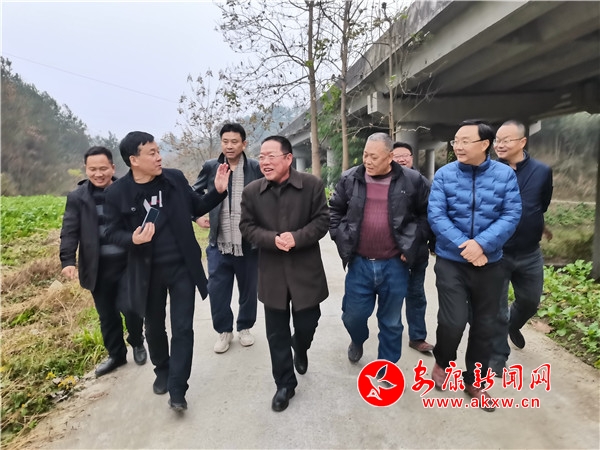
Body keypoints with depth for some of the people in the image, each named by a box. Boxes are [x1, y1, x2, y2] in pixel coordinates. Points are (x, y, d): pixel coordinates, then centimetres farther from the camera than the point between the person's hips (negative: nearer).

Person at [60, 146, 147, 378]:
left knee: (129, 306, -9)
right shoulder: (77, 198, 2)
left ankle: (137, 343, 23)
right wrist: (68, 261, -18)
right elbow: (69, 232, -3)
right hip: (98, 267, 3)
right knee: (107, 315, 14)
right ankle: (116, 354, 35)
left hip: (128, 263, -2)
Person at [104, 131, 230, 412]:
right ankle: (162, 371, 45)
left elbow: (196, 208, 7)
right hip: (147, 271, 0)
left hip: (182, 266, 0)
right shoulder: (117, 192, -9)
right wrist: (132, 239, -24)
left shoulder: (175, 179, -5)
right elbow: (112, 233, -2)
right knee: (154, 326, 19)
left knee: (182, 327, 2)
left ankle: (177, 390, 15)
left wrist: (219, 191, -9)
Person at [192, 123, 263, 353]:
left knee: (248, 290, 13)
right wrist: (196, 216, 4)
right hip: (219, 244, 1)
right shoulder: (210, 167, 1)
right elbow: (193, 194, 15)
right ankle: (224, 331, 29)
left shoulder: (256, 168, -4)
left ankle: (245, 327, 36)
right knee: (217, 291, 7)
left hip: (249, 243, -1)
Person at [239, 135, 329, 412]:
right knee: (277, 333, 10)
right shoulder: (251, 191, -1)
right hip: (272, 274, 2)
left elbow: (322, 221, -6)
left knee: (307, 324, 12)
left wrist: (297, 238, -22)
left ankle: (300, 349, 50)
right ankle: (284, 384, 31)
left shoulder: (312, 185, -6)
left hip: (305, 271, -1)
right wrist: (273, 239, -19)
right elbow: (247, 227, -1)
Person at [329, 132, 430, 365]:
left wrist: (411, 244, -2)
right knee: (353, 316, 12)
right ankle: (357, 341, 48)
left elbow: (426, 213, 5)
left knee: (391, 322, 13)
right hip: (359, 263, 1)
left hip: (394, 265, -1)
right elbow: (335, 211, 10)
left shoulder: (412, 180, -6)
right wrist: (341, 239, 2)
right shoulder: (350, 179, -2)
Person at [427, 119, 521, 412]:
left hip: (490, 263, 2)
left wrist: (481, 244, -22)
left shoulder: (505, 174, -3)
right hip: (451, 261, -2)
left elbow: (511, 215, -9)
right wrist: (463, 245, -22)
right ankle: (442, 362, 24)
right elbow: (435, 216, -12)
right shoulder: (444, 175, -5)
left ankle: (474, 381, 33)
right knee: (453, 321, -9)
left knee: (484, 325, 12)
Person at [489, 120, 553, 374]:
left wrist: (525, 223, 1)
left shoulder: (542, 171, -4)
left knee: (530, 301, 22)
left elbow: (543, 205, 10)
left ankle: (513, 326, 54)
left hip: (530, 253, 4)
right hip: (495, 253, -3)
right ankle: (498, 357, 24)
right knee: (497, 310, 5)